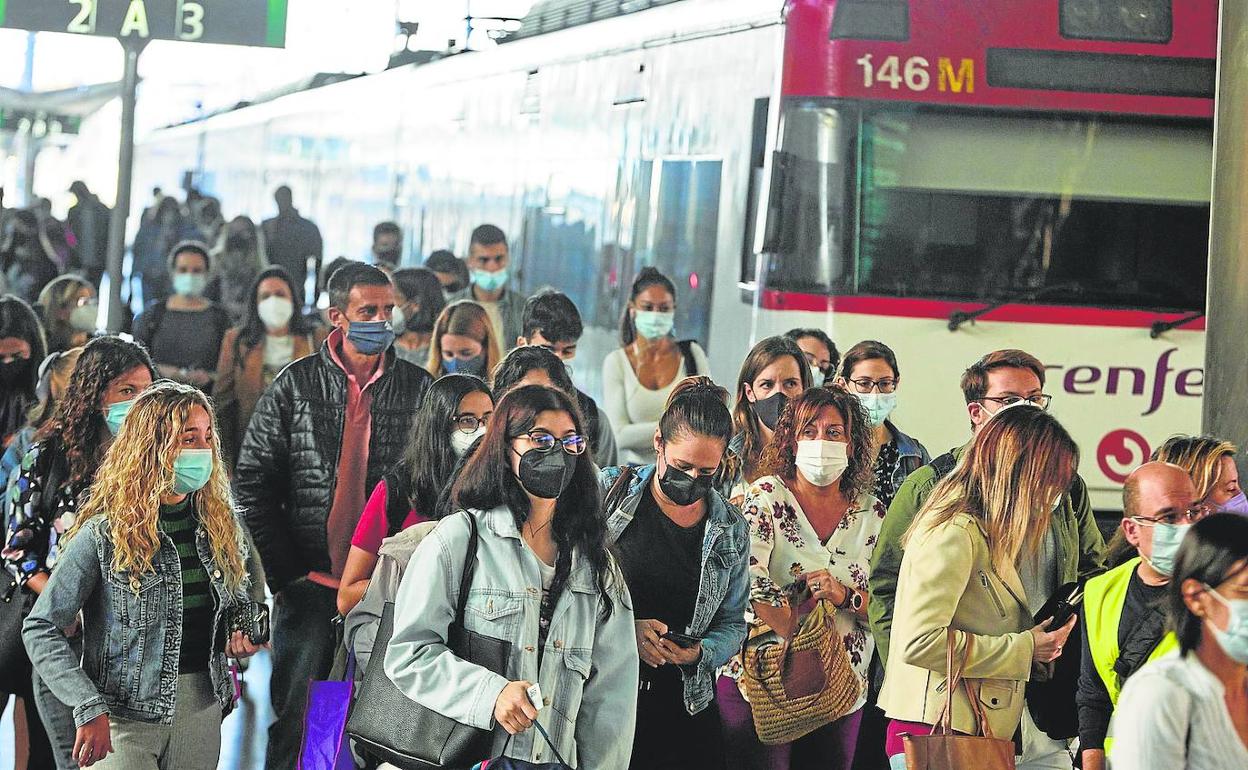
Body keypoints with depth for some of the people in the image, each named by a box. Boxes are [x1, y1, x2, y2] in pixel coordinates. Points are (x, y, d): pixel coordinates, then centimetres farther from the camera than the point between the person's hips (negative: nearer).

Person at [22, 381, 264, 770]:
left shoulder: (218, 525, 5)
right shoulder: (104, 534, -12)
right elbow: (40, 628, -12)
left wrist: (240, 637, 1)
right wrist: (89, 710, -21)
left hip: (201, 707, 5)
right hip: (123, 717, -5)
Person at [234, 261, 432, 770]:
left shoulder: (419, 388, 5)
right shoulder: (295, 385, 2)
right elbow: (252, 482, 2)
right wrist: (285, 572, -4)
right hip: (310, 585, -1)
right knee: (295, 715, 2)